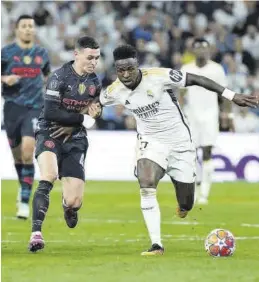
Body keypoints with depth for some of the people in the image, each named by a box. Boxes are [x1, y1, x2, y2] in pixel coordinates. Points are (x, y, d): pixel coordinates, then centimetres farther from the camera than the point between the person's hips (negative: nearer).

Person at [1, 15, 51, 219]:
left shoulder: (42, 54, 7)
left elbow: (47, 75, 25)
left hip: (34, 108, -1)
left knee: (28, 152, -18)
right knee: (17, 154, 11)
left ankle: (25, 202, -15)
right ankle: (24, 187, 39)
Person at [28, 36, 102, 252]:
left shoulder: (95, 83, 5)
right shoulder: (59, 77, -13)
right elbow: (51, 112, -21)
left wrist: (73, 126, -3)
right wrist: (83, 119, -20)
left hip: (75, 139, 4)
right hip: (50, 133, -4)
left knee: (74, 201, -5)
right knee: (49, 176, -34)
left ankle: (69, 206, 36)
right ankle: (36, 232, -33)